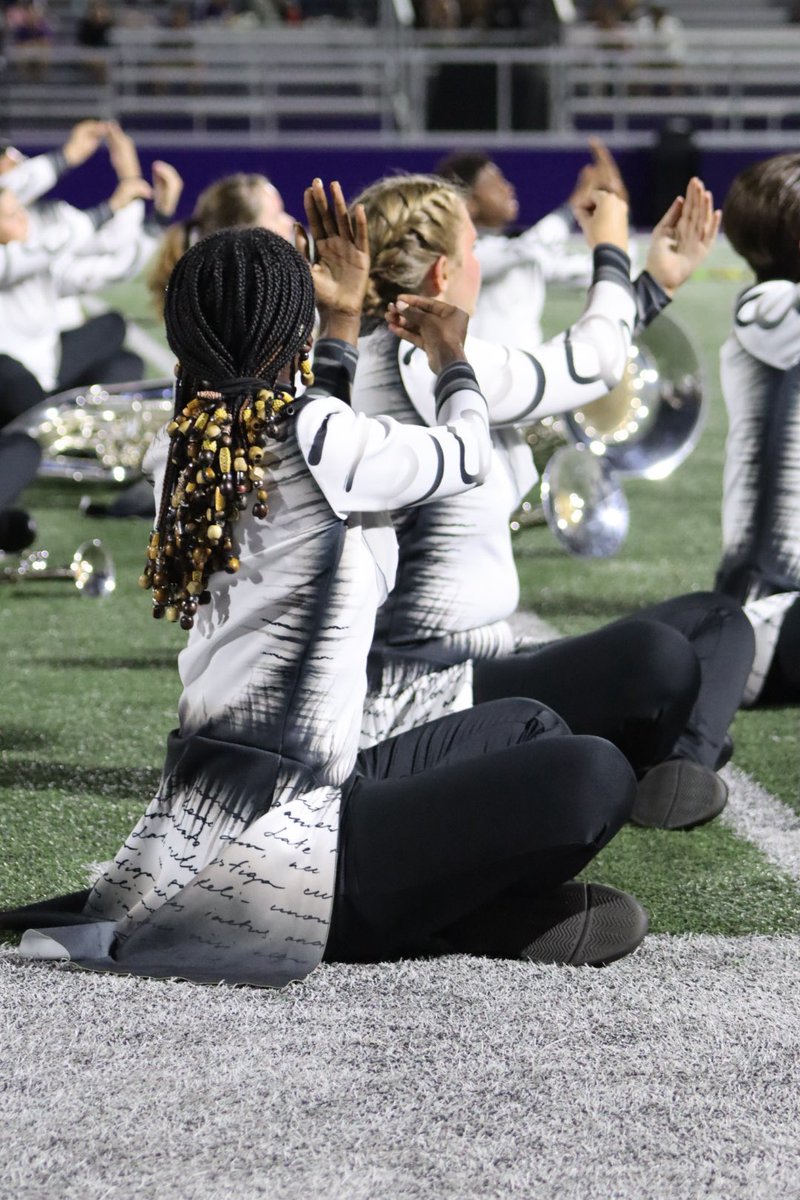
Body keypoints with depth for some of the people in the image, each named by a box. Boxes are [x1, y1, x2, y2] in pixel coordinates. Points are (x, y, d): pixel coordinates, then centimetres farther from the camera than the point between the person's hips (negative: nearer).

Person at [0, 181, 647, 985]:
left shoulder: (179, 453, 10)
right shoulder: (321, 438, -12)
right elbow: (467, 455, 10)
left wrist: (344, 322, 42)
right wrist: (451, 361, 31)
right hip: (278, 849, -9)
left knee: (527, 729, 22)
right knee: (593, 776, -19)